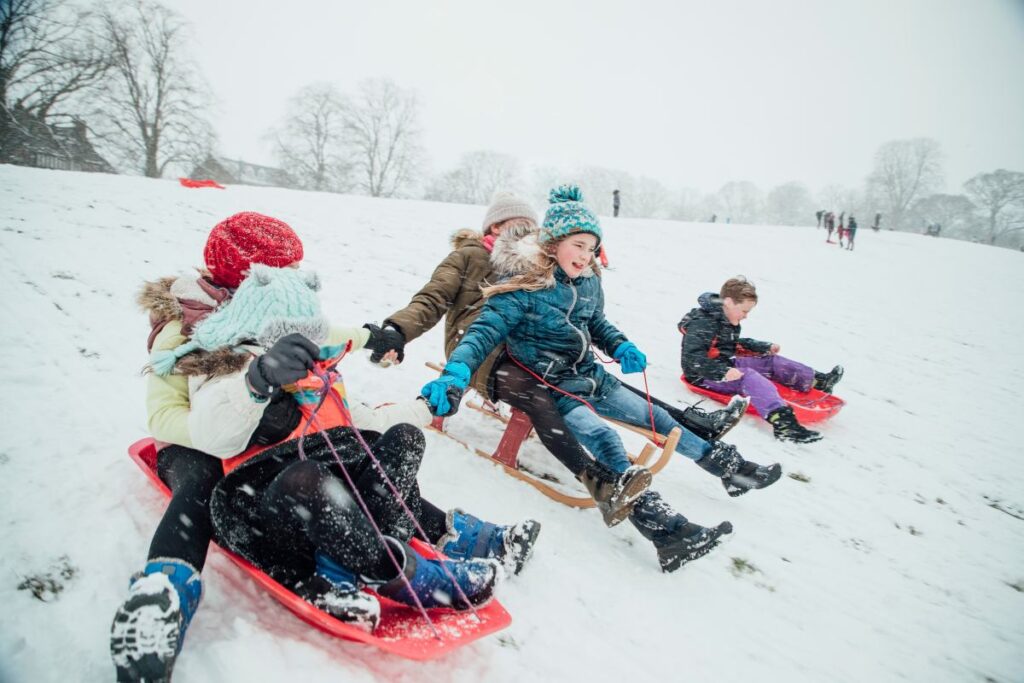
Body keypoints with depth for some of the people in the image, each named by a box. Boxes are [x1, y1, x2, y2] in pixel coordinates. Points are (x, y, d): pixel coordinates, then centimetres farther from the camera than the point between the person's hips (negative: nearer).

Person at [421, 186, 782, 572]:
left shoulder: (588, 282, 3)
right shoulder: (524, 284, -18)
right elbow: (486, 330, -26)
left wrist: (620, 347, -2)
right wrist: (455, 374, -43)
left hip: (590, 377, 8)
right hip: (548, 388, -7)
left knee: (657, 418, 10)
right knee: (604, 438, -29)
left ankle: (729, 467, 26)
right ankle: (665, 531, -39)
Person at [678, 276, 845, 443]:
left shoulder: (728, 321, 10)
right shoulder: (702, 323, -22)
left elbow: (735, 343, 29)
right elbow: (693, 358, -30)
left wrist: (766, 347, 23)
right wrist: (723, 373, -37)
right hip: (706, 376, -10)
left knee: (771, 362, 6)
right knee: (748, 376, -33)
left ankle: (816, 381, 9)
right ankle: (782, 422, -49)